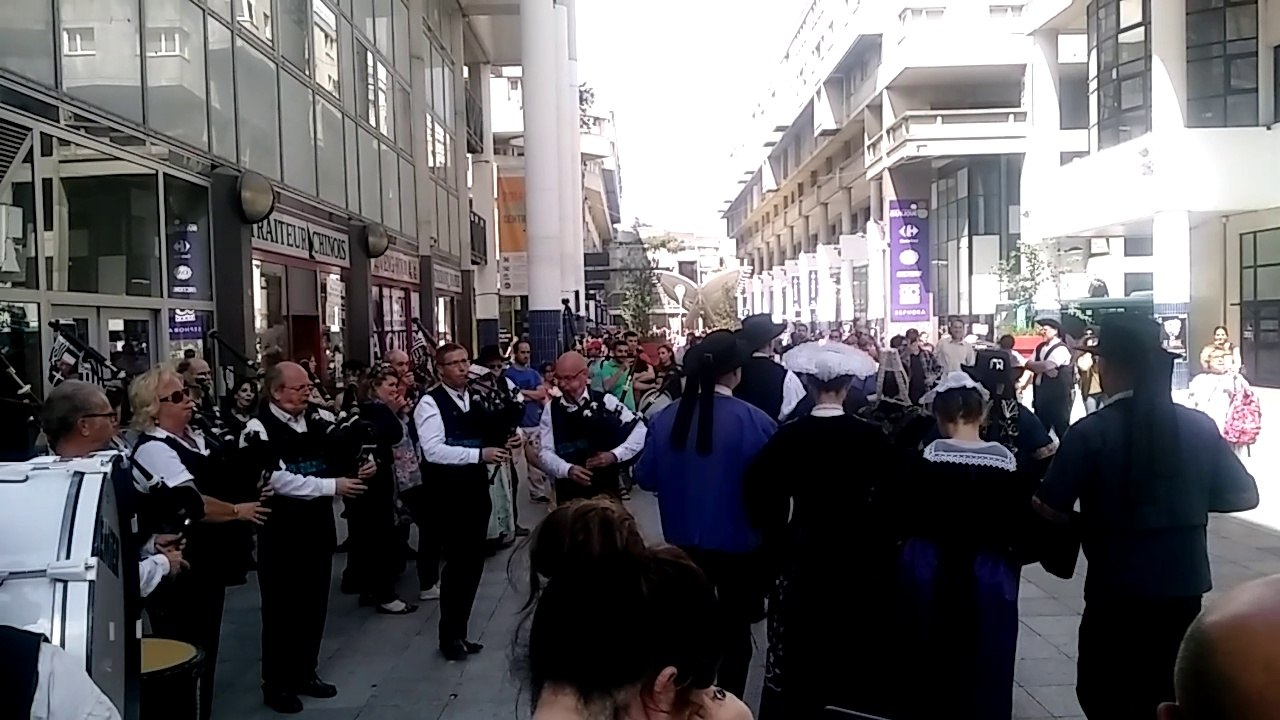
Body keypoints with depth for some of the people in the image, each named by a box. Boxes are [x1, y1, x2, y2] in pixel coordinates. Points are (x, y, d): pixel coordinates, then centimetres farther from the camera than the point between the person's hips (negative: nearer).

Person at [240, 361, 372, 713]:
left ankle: (305, 672, 32)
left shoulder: (321, 420, 2)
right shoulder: (259, 430, -14)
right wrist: (332, 486, -22)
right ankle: (276, 683, 21)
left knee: (314, 605, 16)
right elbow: (279, 481, -23)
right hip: (281, 530, -5)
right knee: (282, 607, 6)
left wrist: (363, 466, -9)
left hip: (319, 525, 6)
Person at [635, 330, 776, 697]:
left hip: (684, 541, 4)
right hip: (739, 543, -4)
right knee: (734, 629, 16)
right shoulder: (756, 421, -21)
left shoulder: (666, 418, -9)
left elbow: (646, 477, -1)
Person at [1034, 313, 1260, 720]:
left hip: (1118, 590, -4)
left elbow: (1048, 509, -15)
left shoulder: (1090, 433, -14)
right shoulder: (1200, 427, -2)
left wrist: (1085, 524, 5)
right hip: (1184, 586, 4)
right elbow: (1244, 496, 7)